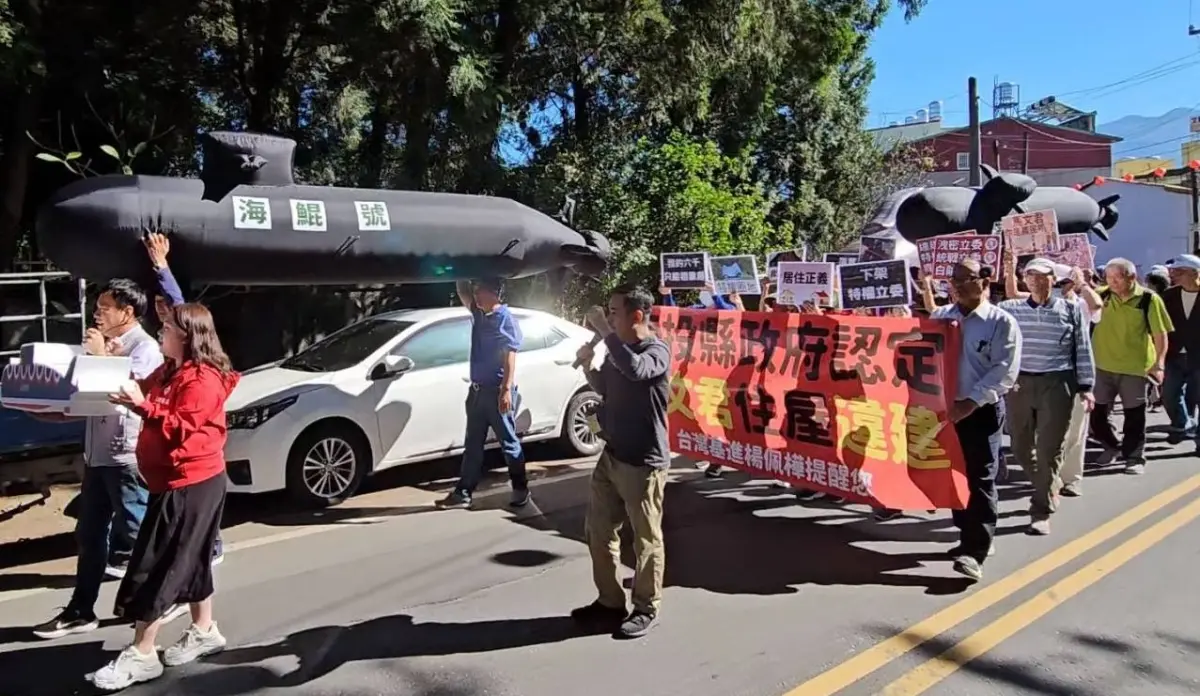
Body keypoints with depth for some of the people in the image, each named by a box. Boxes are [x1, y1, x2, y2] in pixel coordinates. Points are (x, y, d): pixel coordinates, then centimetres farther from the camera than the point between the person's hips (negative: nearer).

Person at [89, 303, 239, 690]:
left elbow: (179, 428, -23)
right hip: (177, 482, 10)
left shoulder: (203, 380, -18)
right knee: (188, 560, 17)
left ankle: (141, 655, 1)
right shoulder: (169, 372, 13)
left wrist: (142, 404, -29)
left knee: (155, 568, -6)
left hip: (191, 484, -10)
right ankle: (204, 631, 29)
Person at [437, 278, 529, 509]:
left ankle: (521, 489, 15)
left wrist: (506, 390, -22)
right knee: (473, 445, 10)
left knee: (509, 443, 3)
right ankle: (463, 493, 15)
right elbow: (463, 291, 19)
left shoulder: (506, 320, -13)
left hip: (497, 392, -8)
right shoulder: (478, 314, 9)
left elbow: (510, 358, -17)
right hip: (477, 390, 8)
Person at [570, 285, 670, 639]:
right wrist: (588, 365, 4)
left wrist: (605, 330, -30)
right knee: (598, 531, 15)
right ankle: (610, 602, 30)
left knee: (645, 540, 6)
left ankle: (646, 609, 22)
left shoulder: (656, 351, -16)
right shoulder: (618, 349, 8)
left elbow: (635, 370, -39)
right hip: (611, 455, 8)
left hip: (644, 462, -8)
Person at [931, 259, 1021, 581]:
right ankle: (975, 535, 29)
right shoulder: (940, 317, 10)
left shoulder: (1002, 322, -4)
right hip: (946, 409, 5)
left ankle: (974, 552, -8)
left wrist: (971, 402, -20)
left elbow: (1004, 371, -12)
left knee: (980, 479, -7)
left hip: (981, 412, -5)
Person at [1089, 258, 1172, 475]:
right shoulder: (1103, 295, 1)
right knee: (1097, 412, 9)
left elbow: (1160, 334, -7)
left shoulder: (1149, 299, -8)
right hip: (1102, 365, 3)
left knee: (1134, 415, 7)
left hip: (1134, 366, -3)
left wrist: (1159, 363, -13)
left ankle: (1134, 457, 20)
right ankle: (1112, 445, 33)